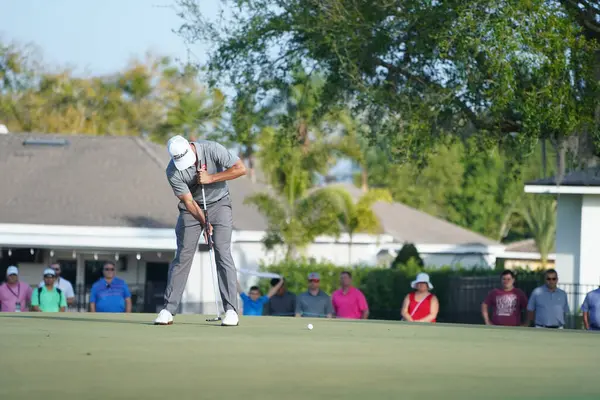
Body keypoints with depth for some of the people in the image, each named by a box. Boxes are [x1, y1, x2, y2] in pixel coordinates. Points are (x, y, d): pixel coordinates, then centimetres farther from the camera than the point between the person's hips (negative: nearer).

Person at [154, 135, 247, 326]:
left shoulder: (212, 149, -23)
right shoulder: (173, 172, -19)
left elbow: (241, 168, -23)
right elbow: (188, 201, -15)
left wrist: (211, 178, -27)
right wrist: (204, 222, -23)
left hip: (219, 203, -1)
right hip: (192, 208, 1)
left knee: (223, 253, -12)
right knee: (183, 255, -4)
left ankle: (231, 310, -13)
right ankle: (168, 309, 0)